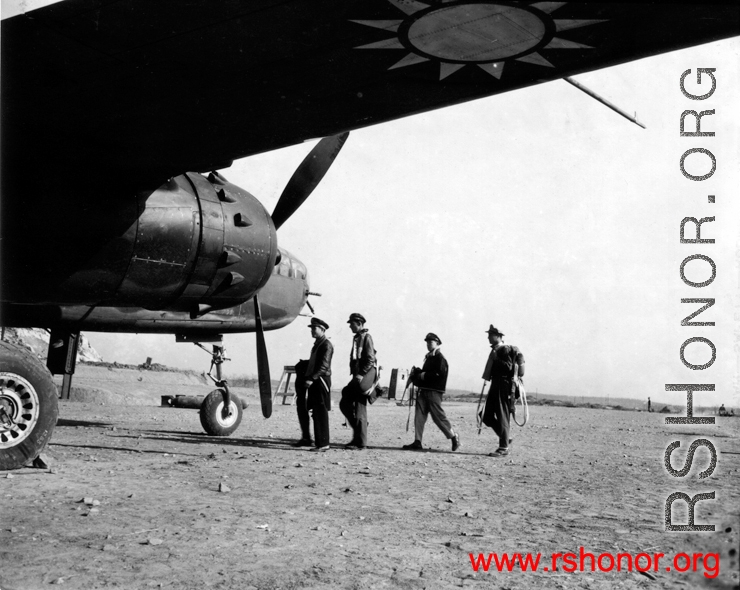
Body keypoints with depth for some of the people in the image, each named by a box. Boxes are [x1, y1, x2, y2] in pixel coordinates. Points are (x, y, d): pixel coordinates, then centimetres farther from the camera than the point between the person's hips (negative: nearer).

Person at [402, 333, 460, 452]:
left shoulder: (440, 358, -8)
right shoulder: (428, 357, 18)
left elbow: (440, 374, -19)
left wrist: (424, 375, -16)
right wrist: (416, 374, 8)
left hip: (434, 391, -8)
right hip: (424, 390, 9)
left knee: (438, 416, -4)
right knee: (419, 415, 1)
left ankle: (454, 437, 12)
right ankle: (417, 442, 2)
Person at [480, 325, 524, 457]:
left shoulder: (505, 350, -11)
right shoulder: (495, 350, 18)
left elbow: (509, 366, -21)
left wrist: (496, 359, -20)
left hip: (504, 387, -10)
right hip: (495, 386, 10)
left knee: (502, 417, -5)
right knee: (487, 416, 10)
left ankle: (503, 448, 0)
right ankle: (505, 437, 22)